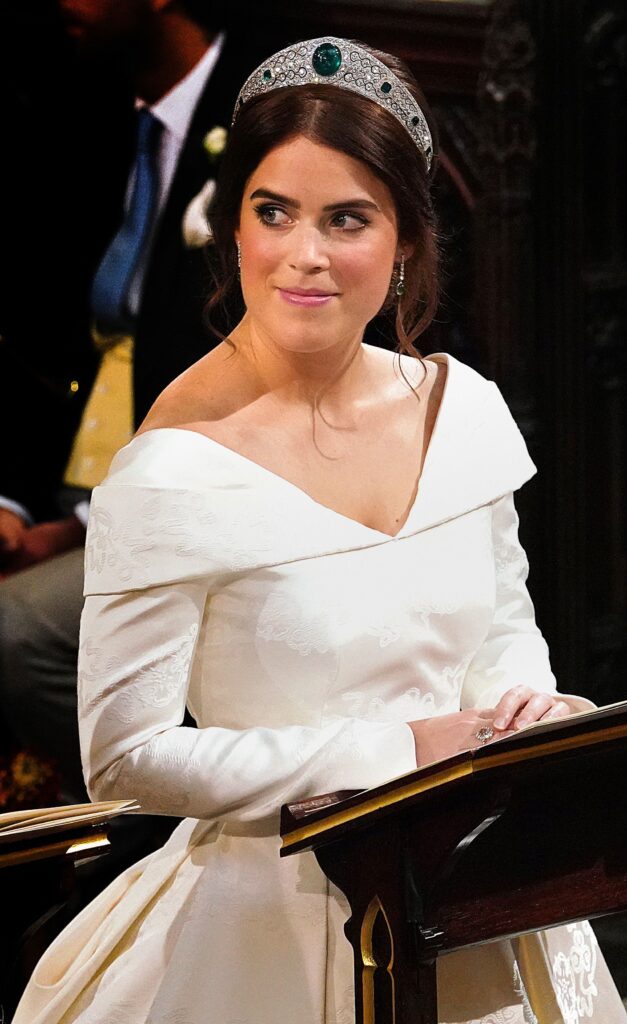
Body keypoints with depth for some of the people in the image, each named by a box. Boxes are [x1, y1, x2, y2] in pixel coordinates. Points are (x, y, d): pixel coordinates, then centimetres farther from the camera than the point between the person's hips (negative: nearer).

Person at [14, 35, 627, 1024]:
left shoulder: (462, 406, -2)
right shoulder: (176, 467, -20)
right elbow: (123, 753, -18)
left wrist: (522, 700, -11)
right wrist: (395, 751, -21)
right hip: (278, 924, -5)